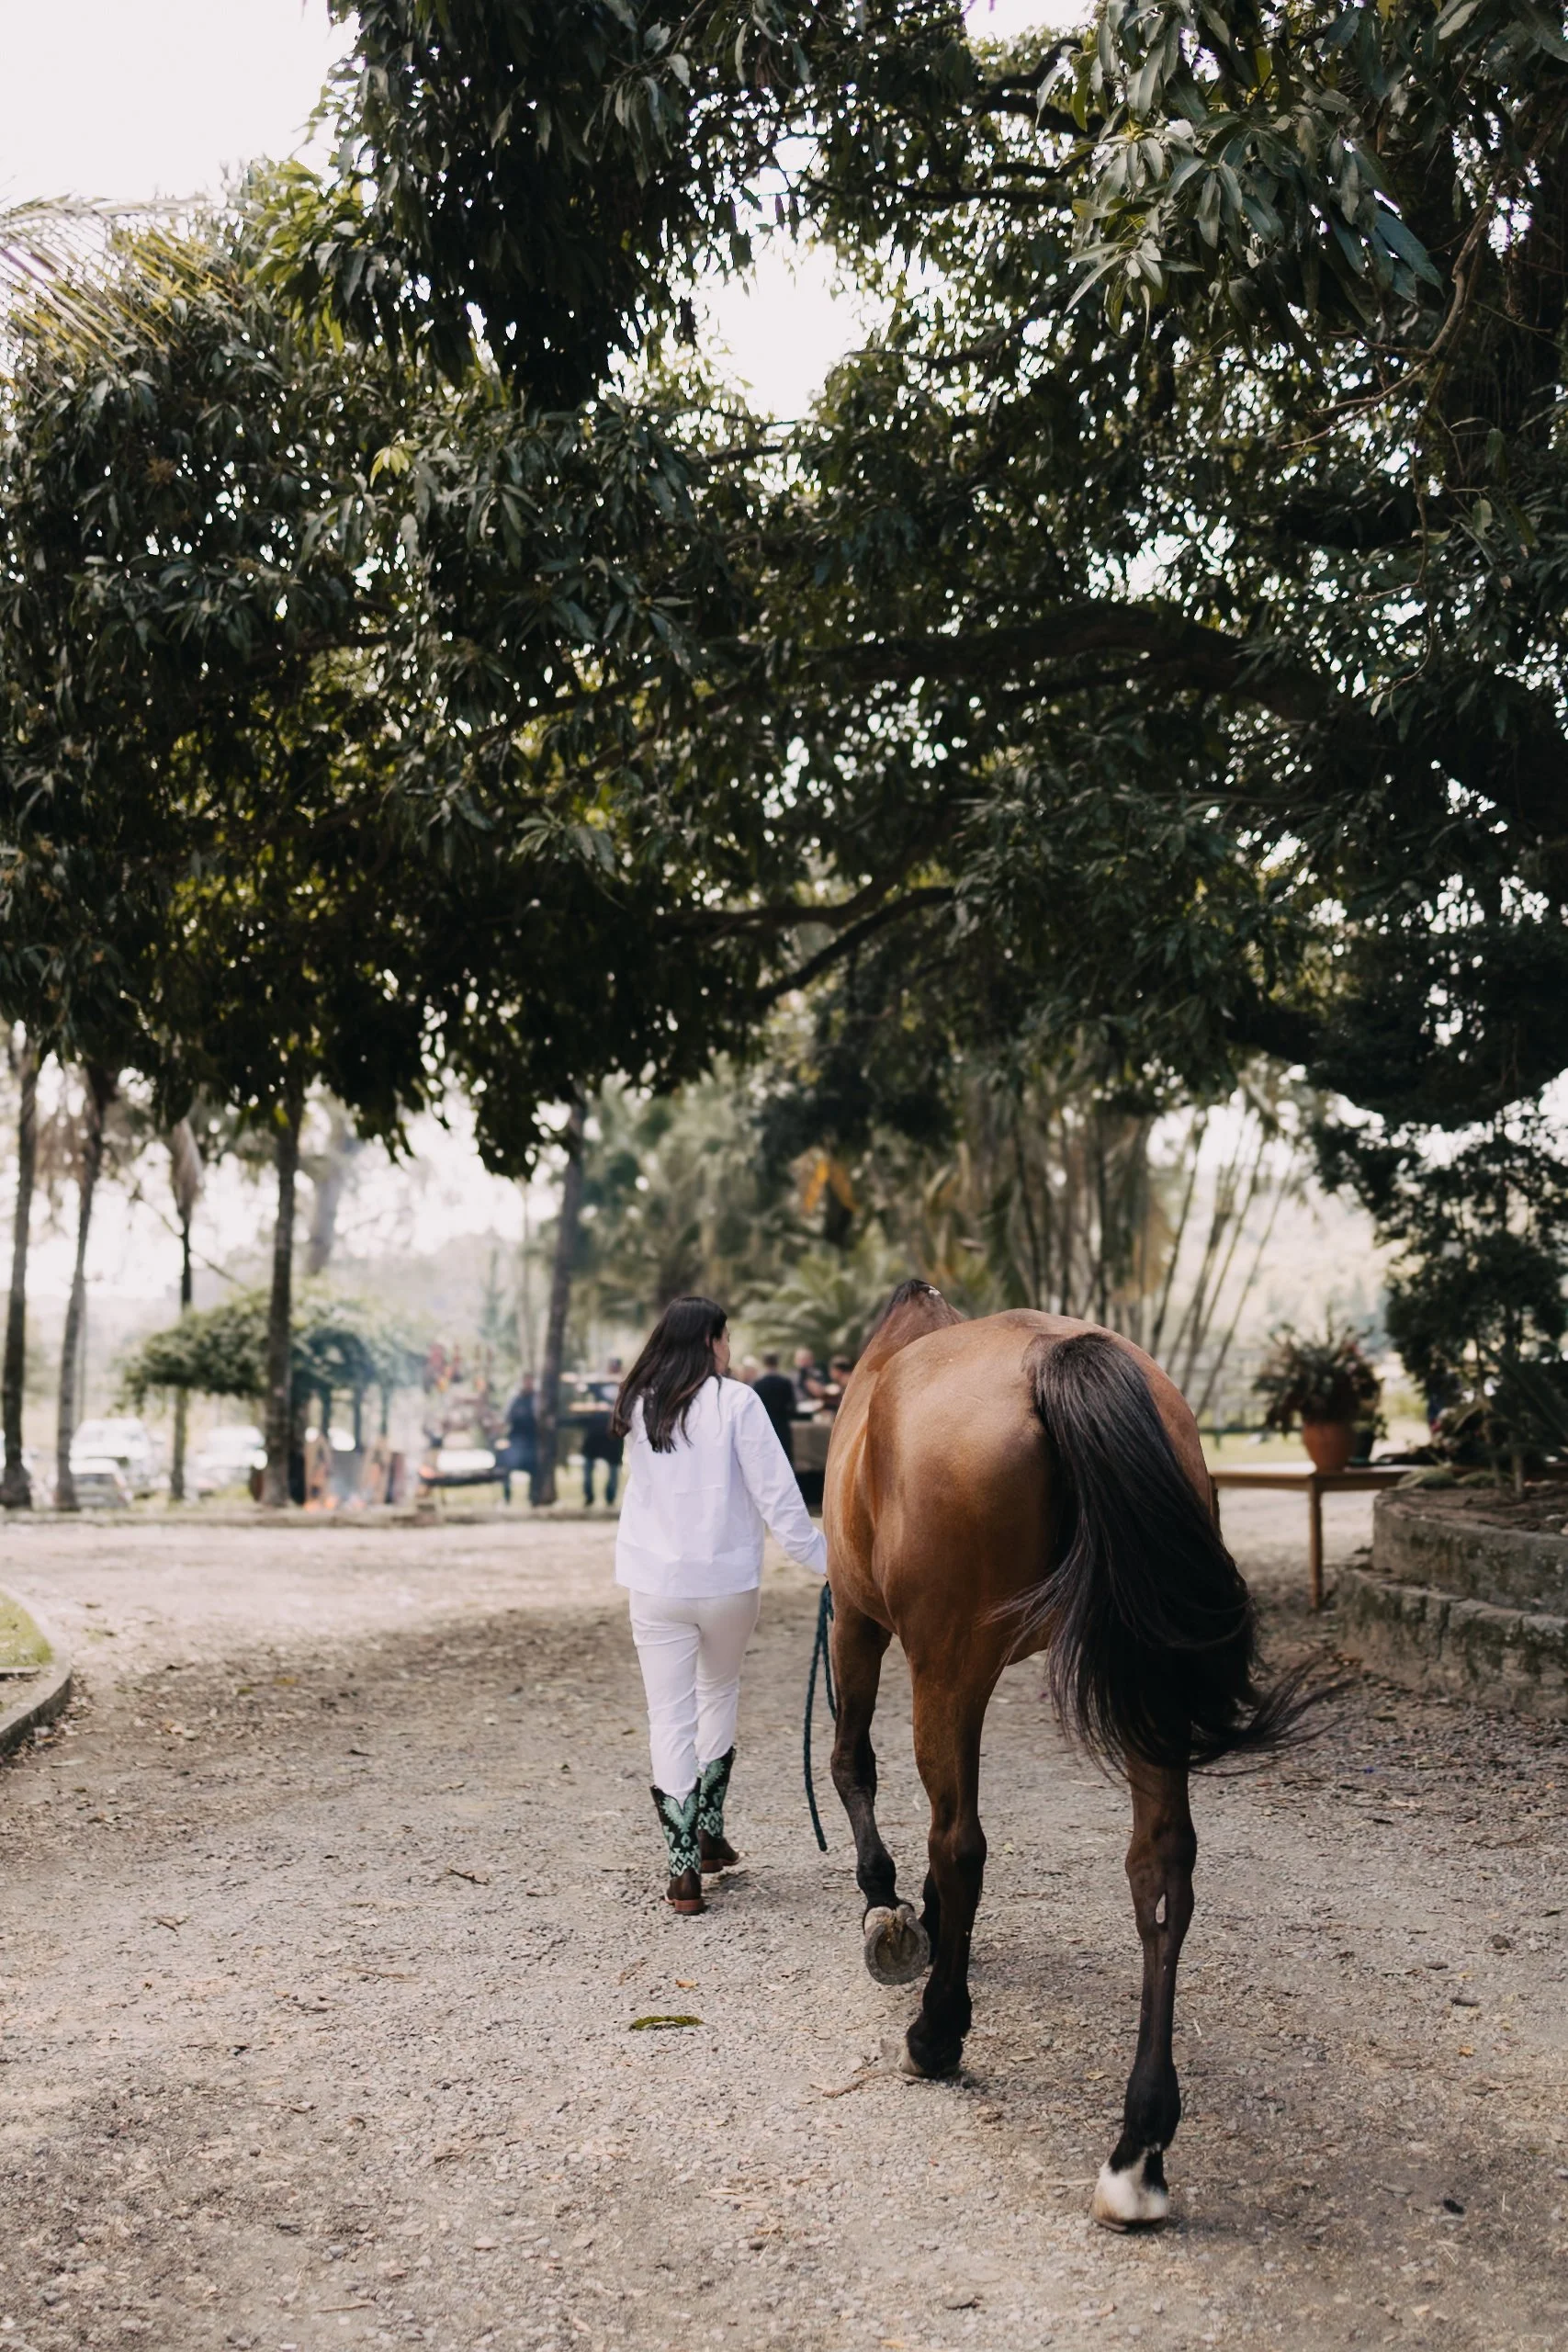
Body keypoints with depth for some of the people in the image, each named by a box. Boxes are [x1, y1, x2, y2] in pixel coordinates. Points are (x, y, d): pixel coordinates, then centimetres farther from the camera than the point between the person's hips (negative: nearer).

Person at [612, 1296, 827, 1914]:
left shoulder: (640, 1407, 4)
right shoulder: (735, 1402, -9)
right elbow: (776, 1495, -13)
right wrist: (821, 1558, -7)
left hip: (654, 1585, 2)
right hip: (728, 1581, -2)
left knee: (670, 1718, 4)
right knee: (720, 1696, 23)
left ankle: (684, 1868, 0)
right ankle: (708, 1829, 28)